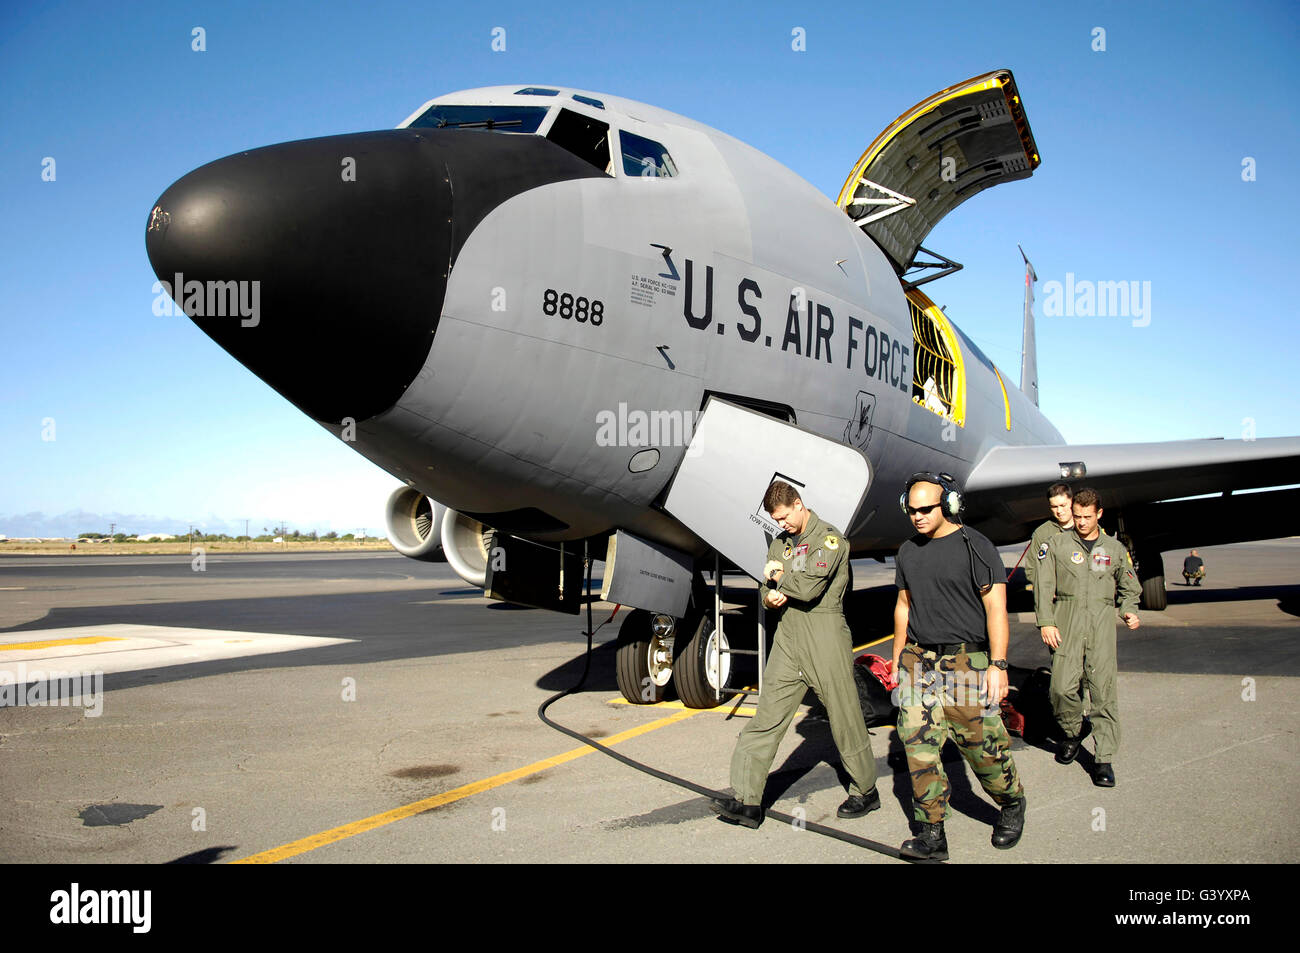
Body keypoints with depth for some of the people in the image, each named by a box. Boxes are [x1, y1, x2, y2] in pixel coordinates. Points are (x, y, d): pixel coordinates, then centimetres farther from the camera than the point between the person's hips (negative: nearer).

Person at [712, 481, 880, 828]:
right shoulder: (779, 544, 16)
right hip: (788, 637, 6)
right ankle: (746, 800, -2)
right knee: (766, 718, -2)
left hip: (825, 635, -6)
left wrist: (779, 576, -3)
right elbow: (767, 593, 17)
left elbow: (809, 587, -20)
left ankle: (866, 791, 26)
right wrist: (772, 595, -6)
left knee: (845, 719, 6)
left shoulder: (829, 538, -7)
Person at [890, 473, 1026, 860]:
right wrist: (898, 657, 21)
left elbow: (995, 606, -11)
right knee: (918, 742, -2)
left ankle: (1012, 803, 29)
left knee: (981, 744, 0)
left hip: (967, 661, -5)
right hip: (919, 660, 5)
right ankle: (932, 834, 5)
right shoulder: (908, 552, 11)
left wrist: (998, 664, -17)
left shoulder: (975, 546, -7)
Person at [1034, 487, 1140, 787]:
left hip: (1102, 626, 1)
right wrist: (1046, 622, -4)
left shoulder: (1114, 548, 15)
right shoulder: (1058, 544, 9)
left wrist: (1130, 611, 6)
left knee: (1103, 689, -6)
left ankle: (1104, 758, 1)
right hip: (1066, 625, -1)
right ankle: (1073, 732, 20)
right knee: (1062, 687, -9)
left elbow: (1129, 587, 25)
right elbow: (1044, 585, 6)